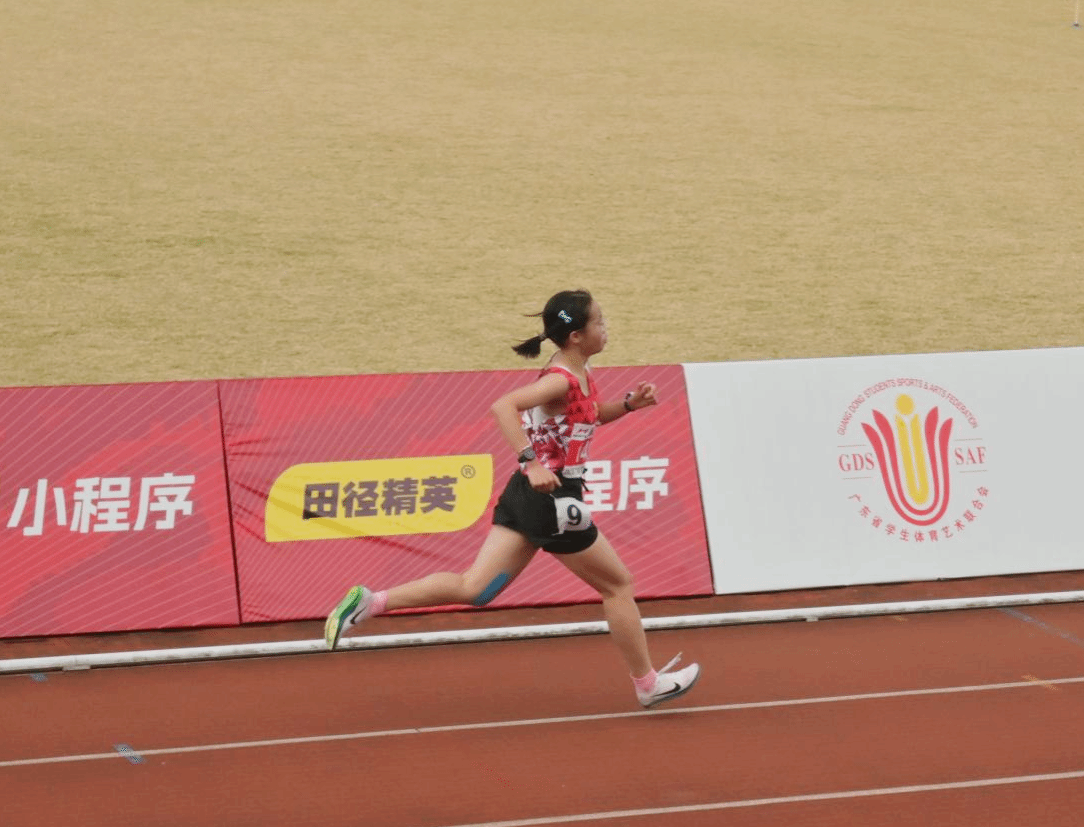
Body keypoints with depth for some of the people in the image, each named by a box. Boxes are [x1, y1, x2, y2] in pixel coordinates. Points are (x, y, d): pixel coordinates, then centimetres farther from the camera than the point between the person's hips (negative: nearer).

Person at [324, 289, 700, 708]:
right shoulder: (561, 380, -20)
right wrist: (531, 463, -40)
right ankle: (648, 683, 24)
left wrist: (629, 404, 11)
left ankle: (371, 602, -4)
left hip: (528, 496, 9)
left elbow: (589, 418, 29)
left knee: (474, 589, 4)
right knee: (617, 585, 9)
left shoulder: (580, 373, 10)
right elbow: (503, 406, -35)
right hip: (550, 499, -9)